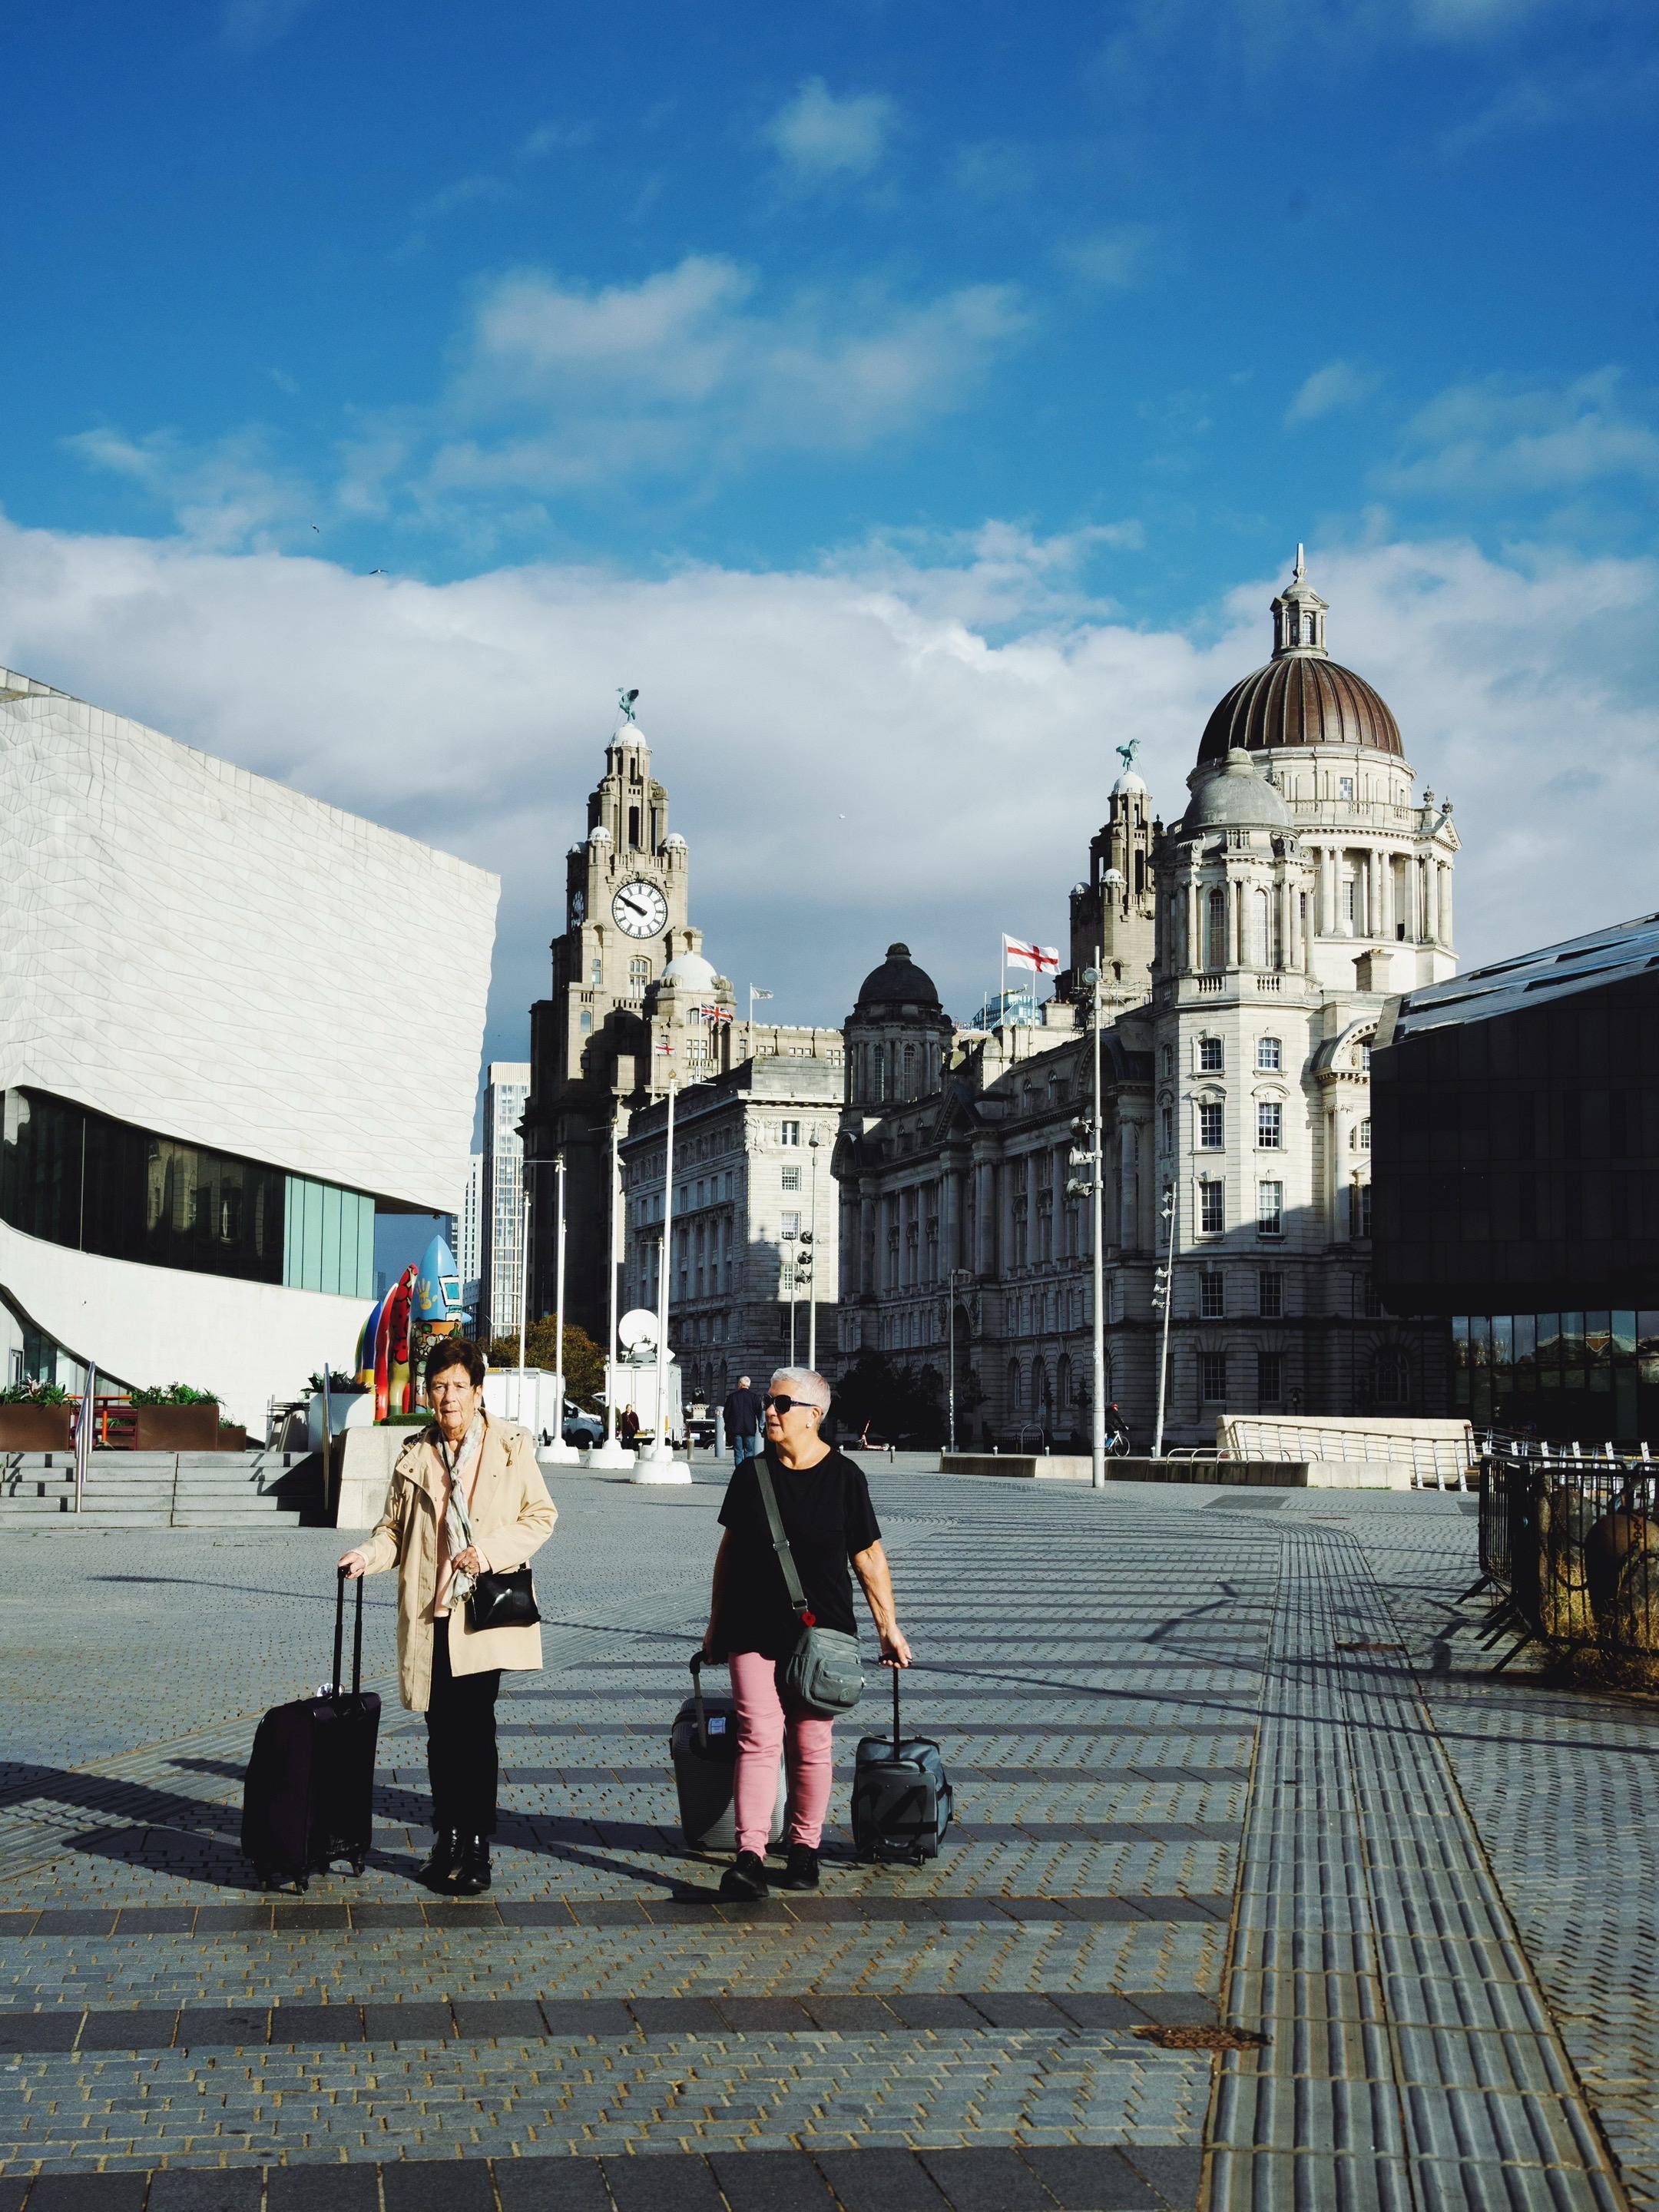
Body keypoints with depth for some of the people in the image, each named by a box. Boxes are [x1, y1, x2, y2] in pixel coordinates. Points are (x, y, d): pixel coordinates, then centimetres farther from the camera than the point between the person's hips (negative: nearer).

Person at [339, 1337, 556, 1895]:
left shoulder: (511, 1446, 1)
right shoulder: (414, 1455, 10)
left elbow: (541, 1515, 3)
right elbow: (396, 1528, 14)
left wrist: (491, 1551, -12)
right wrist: (367, 1556, -7)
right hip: (428, 1613, 3)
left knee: (474, 1726, -8)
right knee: (441, 1730, 8)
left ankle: (477, 1847, 1)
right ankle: (447, 1839, 21)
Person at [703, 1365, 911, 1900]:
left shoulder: (843, 1476, -2)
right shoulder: (751, 1473, 5)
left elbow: (869, 1557, 3)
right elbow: (729, 1550, 15)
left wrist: (889, 1627, 3)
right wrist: (715, 1624, 18)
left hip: (820, 1632, -1)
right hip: (753, 1630, 1)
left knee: (810, 1744, 5)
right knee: (758, 1737, -8)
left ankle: (804, 1848, 19)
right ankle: (750, 1855, -12)